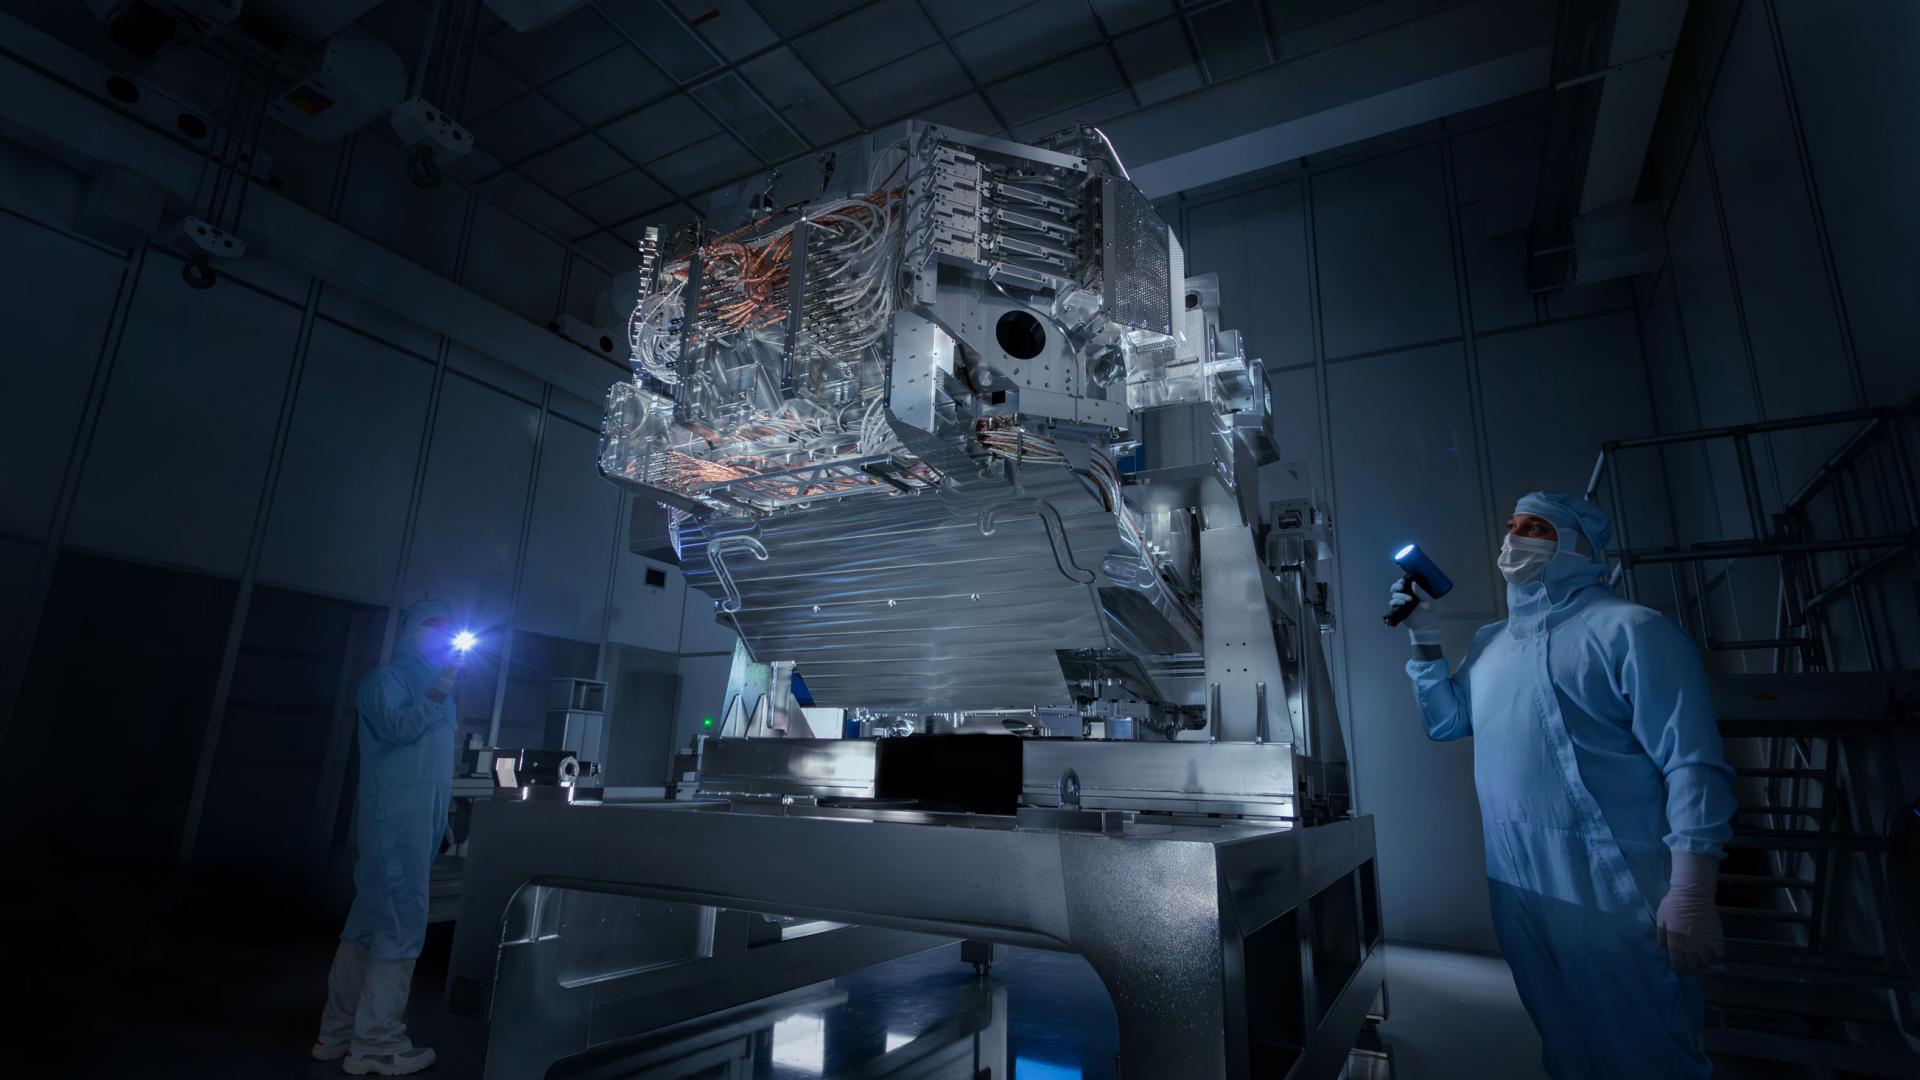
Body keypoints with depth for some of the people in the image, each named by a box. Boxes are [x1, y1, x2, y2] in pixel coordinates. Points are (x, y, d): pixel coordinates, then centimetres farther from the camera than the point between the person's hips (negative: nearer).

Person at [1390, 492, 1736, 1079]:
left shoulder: (1629, 629, -12)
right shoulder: (1491, 641, 11)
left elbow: (1692, 763, -17)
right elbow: (1445, 721, 17)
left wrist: (1691, 894, -22)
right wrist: (1425, 639, 6)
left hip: (1610, 890, -7)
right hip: (1516, 884, 7)